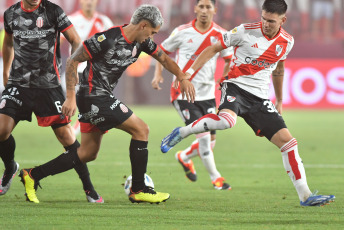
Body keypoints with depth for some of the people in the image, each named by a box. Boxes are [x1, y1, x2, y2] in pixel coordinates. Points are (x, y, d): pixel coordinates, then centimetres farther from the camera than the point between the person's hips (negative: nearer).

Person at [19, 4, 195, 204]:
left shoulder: (141, 41, 3)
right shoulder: (106, 40, -22)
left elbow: (163, 58, 21)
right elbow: (73, 61, -17)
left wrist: (182, 78, 11)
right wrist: (71, 98, -20)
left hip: (103, 98, 9)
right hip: (93, 96, -9)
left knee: (88, 154, 10)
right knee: (141, 129, -10)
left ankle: (32, 175, 15)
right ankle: (138, 190, -3)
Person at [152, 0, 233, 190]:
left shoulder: (220, 35, -2)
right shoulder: (182, 32, -5)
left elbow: (230, 59, 9)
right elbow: (163, 51, 8)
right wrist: (158, 73, -4)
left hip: (207, 94, 4)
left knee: (210, 142, 4)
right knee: (204, 135, -14)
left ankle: (184, 157, 35)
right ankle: (215, 177, 1)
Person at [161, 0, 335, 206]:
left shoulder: (287, 42, 5)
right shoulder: (246, 31, -9)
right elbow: (214, 49, 0)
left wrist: (279, 100, 32)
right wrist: (190, 72, -6)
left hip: (260, 97, 5)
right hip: (236, 87, -5)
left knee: (287, 140, -4)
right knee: (227, 120, -39)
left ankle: (305, 196, 1)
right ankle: (181, 133, -15)